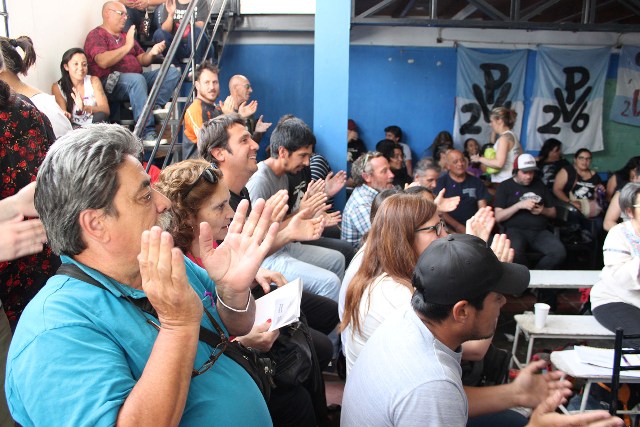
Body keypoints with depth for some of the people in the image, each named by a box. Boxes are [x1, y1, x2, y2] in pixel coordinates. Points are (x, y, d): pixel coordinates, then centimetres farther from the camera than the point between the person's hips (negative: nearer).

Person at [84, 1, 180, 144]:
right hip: (110, 84, -7)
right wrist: (127, 46, -15)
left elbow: (142, 61, 20)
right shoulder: (96, 35, 3)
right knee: (137, 79, -39)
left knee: (172, 72, -8)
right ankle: (147, 133, -41)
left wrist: (152, 52, -2)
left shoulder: (125, 35, 27)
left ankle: (155, 106, -26)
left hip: (136, 78, 7)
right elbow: (103, 62, -16)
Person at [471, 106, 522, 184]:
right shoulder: (512, 136, 15)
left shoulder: (504, 138, -13)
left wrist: (479, 159, -11)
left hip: (504, 182, -9)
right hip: (511, 181, 9)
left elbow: (499, 163, -23)